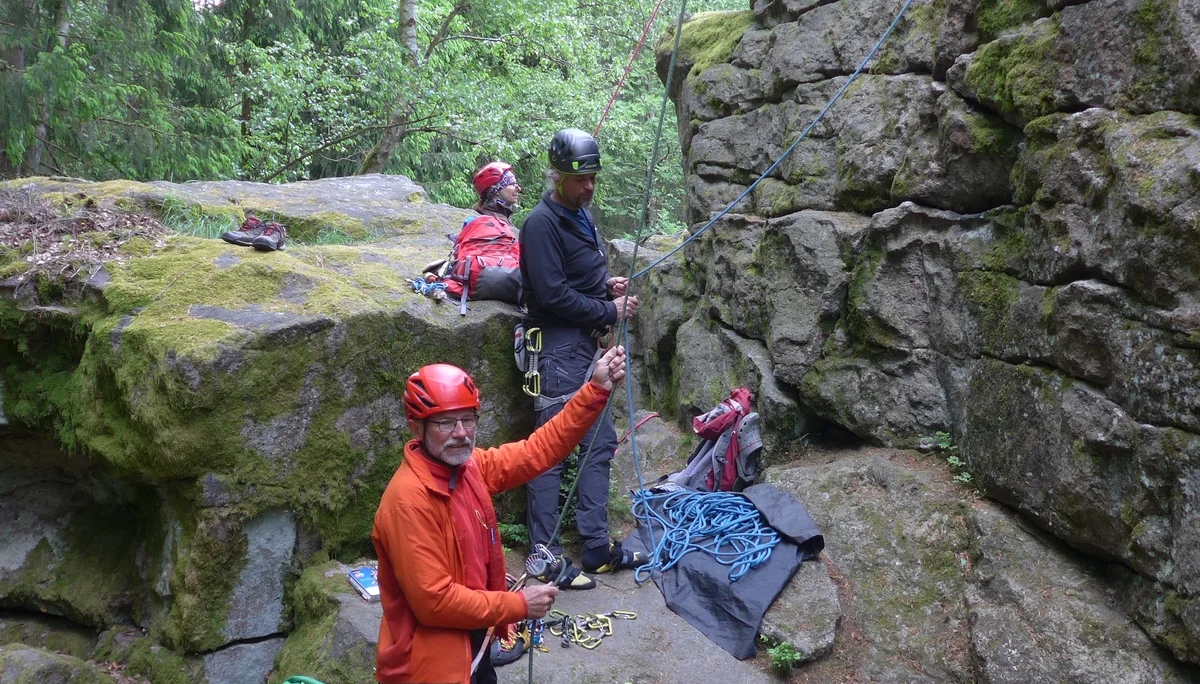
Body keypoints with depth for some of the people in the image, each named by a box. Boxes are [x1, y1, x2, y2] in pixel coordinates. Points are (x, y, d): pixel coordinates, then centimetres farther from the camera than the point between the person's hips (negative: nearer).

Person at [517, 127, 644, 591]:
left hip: (586, 345, 10)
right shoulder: (542, 223, -14)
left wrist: (608, 282, 5)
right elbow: (553, 294, -20)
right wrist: (610, 310, -13)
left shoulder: (581, 217, 15)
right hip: (558, 346, -10)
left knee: (600, 442, 12)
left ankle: (597, 547, 22)